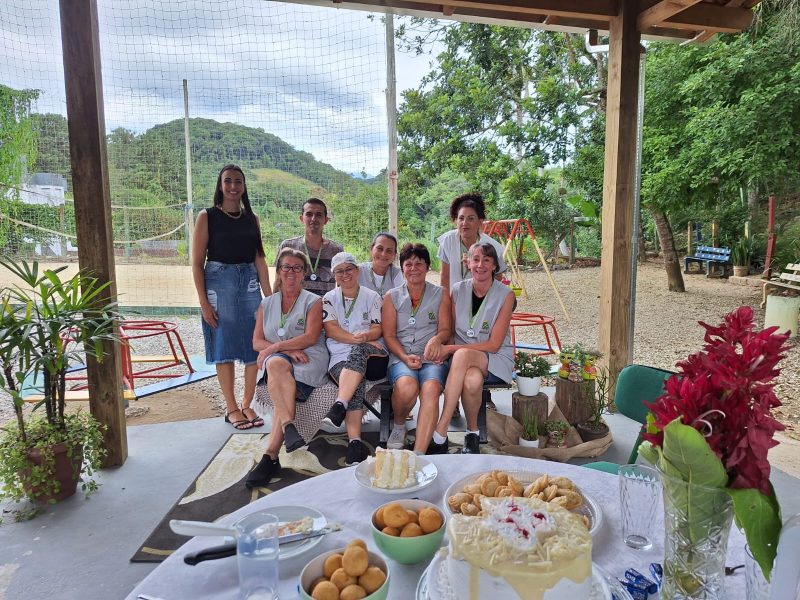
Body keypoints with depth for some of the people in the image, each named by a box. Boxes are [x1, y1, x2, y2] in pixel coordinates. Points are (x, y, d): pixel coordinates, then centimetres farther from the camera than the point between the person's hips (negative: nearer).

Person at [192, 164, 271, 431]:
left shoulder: (251, 218, 10)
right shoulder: (207, 217, -1)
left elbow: (259, 259, 10)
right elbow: (197, 263, -3)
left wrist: (269, 296, 4)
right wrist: (204, 302, -10)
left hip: (249, 283, 4)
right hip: (219, 282, -3)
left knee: (255, 346, 3)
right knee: (224, 348, 2)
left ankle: (247, 404, 18)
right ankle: (232, 408, 14)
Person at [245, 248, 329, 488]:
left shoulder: (313, 302, 12)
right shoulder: (267, 304, 22)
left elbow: (310, 337, -4)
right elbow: (257, 342, 10)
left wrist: (274, 347, -11)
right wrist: (287, 350, -8)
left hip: (309, 359, -2)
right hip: (275, 360, 2)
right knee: (276, 364, -36)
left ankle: (271, 456, -35)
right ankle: (289, 426, -44)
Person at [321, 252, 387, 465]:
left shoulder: (372, 297, 15)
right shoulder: (329, 299, 17)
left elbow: (378, 329, 4)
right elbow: (331, 329, 2)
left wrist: (365, 337, -20)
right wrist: (357, 338, -14)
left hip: (371, 353, 0)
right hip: (340, 356, 0)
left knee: (357, 352, -39)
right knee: (357, 385, -33)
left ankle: (339, 406, -48)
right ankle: (355, 442, -41)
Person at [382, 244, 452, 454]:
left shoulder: (440, 295, 14)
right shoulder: (392, 297, 14)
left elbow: (446, 330, 7)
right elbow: (389, 336, 8)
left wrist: (437, 339, -18)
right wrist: (405, 357, -11)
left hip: (432, 358, 0)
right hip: (400, 357, 0)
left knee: (431, 389, -34)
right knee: (407, 387, -34)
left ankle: (419, 454, -37)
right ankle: (398, 425, 0)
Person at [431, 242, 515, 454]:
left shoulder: (505, 295, -6)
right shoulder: (458, 290, 4)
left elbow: (493, 345, -10)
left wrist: (451, 348, -17)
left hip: (496, 358, -2)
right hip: (461, 358, 2)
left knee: (463, 355, -37)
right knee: (472, 380, -37)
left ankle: (439, 434, -34)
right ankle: (472, 433, -12)